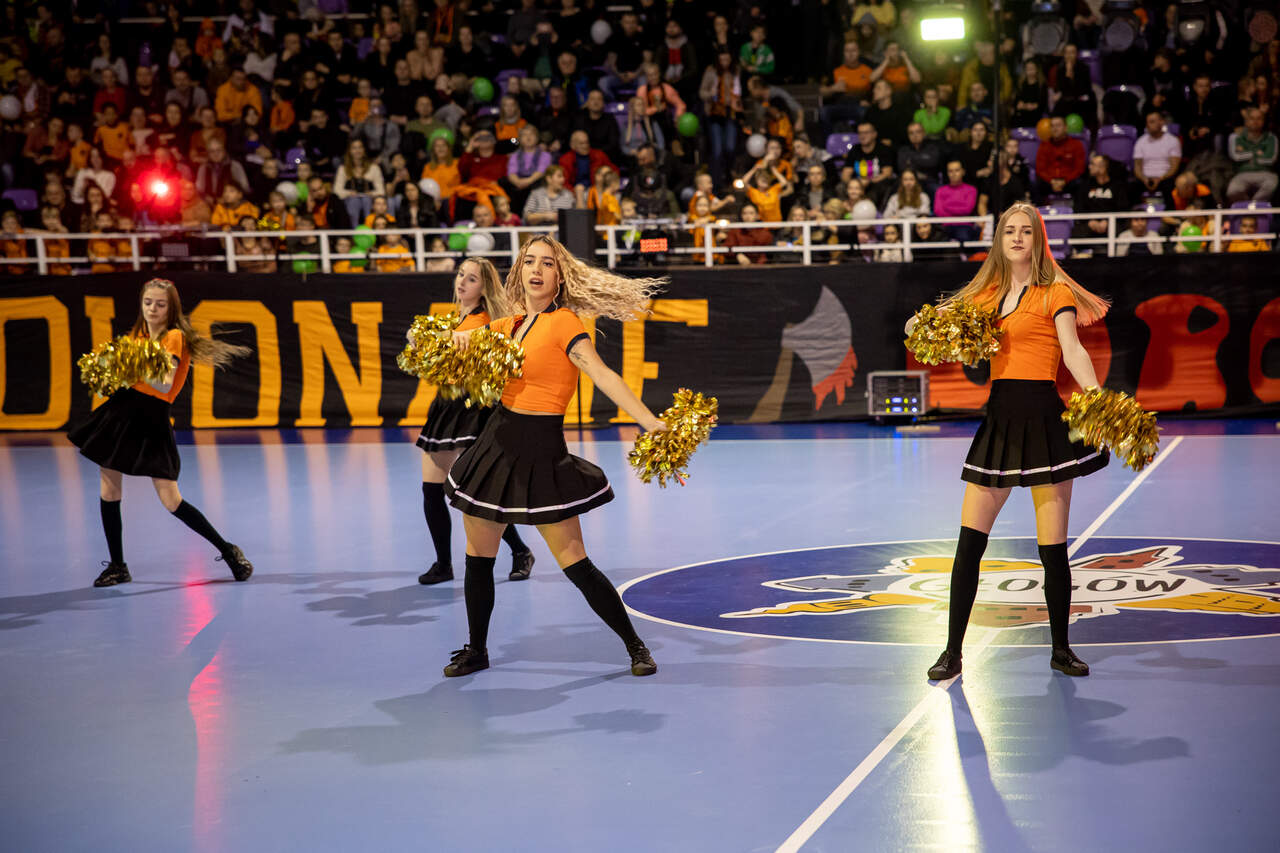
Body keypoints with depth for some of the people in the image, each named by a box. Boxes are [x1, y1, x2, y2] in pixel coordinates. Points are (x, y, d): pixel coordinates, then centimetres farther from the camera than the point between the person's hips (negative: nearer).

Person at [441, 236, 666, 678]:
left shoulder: (564, 323, -10)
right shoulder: (510, 325, 10)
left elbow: (603, 376, -21)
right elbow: (462, 336, 25)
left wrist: (652, 422, -32)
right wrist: (460, 336, 0)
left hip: (540, 451, -6)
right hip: (497, 441, 6)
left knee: (576, 566, -7)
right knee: (478, 559, 11)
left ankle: (635, 647, 7)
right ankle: (476, 650, 29)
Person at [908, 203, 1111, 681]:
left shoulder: (1054, 293, 1)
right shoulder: (988, 294, 15)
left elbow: (1072, 350, -11)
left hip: (1043, 417, -4)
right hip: (998, 418, 4)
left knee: (1053, 547, 1)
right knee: (969, 540, 0)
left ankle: (1061, 650, 18)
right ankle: (952, 651, 8)